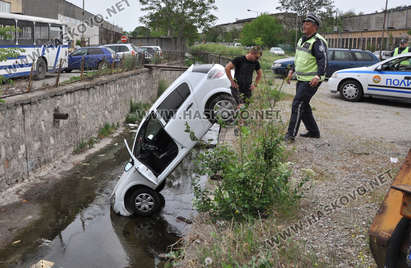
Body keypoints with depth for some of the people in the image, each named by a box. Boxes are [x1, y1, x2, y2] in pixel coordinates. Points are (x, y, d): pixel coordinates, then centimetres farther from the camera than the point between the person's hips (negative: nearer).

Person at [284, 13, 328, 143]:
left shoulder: (318, 42, -15)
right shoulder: (302, 40, 14)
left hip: (311, 81, -10)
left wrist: (318, 76, -36)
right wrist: (292, 71, 23)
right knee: (303, 106, 13)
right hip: (301, 79, 10)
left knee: (297, 104, -11)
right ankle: (313, 131, 26)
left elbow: (323, 61, -24)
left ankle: (291, 134, -6)